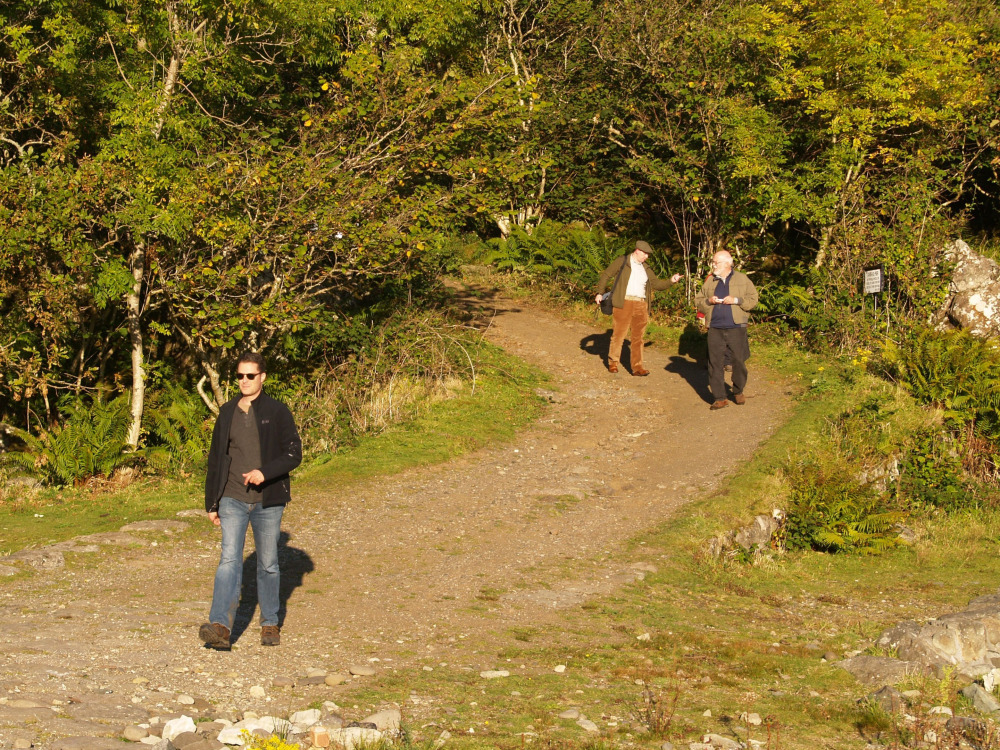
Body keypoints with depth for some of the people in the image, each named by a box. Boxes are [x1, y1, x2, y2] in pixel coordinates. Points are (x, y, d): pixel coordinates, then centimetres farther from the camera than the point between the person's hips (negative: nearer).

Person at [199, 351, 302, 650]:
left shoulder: (277, 412, 0)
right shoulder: (227, 412, 9)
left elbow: (294, 454, -4)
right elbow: (215, 458, 15)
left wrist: (265, 472, -20)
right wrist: (211, 502, 14)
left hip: (267, 501, -1)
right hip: (233, 500, 2)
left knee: (268, 564, 9)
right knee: (229, 560, -13)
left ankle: (270, 624, 23)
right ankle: (220, 626, -23)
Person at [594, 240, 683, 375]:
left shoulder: (645, 269, 19)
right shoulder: (622, 261, 3)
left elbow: (657, 284, 18)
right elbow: (606, 275, 4)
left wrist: (671, 281, 1)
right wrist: (599, 293, -5)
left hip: (641, 305, 5)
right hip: (624, 303, -5)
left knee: (638, 337, 4)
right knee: (618, 334, 0)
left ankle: (637, 367, 6)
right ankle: (613, 363, 14)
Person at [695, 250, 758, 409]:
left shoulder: (742, 279, 6)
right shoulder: (709, 281, 13)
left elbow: (753, 299, 2)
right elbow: (697, 301, 15)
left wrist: (736, 300, -12)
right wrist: (708, 301, -6)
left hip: (736, 328, -2)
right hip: (715, 329, 2)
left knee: (738, 361, 4)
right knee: (715, 363, -3)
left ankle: (738, 392, 24)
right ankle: (719, 398, 1)